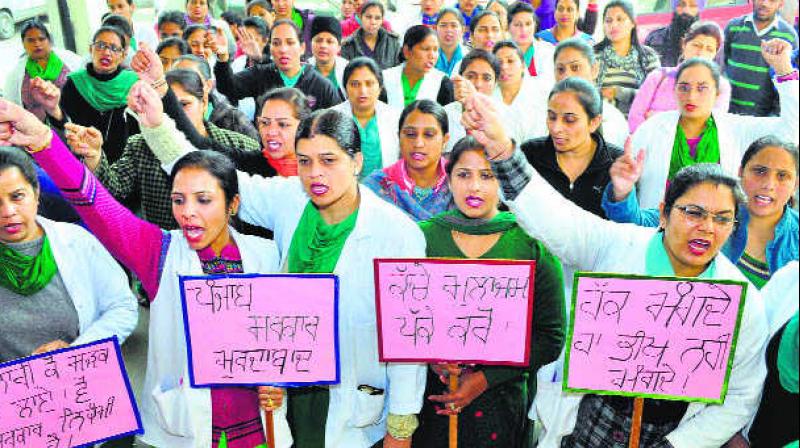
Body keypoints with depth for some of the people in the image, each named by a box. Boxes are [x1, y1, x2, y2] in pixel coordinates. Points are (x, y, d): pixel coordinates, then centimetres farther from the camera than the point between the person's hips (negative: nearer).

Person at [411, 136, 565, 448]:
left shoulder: (533, 246, -6)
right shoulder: (423, 236, -1)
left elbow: (551, 337, -5)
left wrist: (486, 378, -12)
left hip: (500, 401, -1)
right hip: (428, 396, 1)